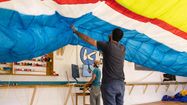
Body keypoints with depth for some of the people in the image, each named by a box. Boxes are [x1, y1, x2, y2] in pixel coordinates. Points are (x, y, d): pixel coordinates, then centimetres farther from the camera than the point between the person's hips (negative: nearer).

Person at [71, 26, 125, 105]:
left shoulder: (107, 46, -7)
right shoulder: (122, 48, 9)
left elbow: (88, 40, -4)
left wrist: (76, 31, 6)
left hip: (109, 83, -6)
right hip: (121, 83, 6)